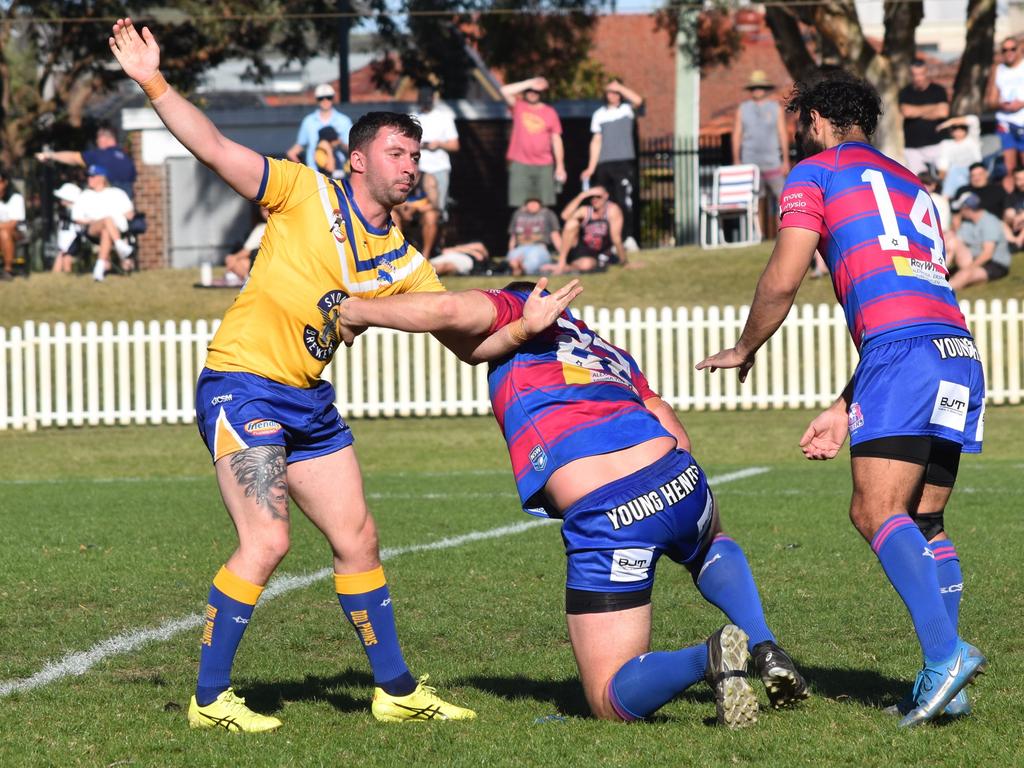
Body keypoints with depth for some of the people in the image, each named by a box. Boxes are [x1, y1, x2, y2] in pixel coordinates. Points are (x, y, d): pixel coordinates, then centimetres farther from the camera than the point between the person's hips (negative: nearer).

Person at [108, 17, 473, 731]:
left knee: (358, 539, 9)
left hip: (311, 400, 7)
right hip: (242, 383, -7)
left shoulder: (402, 261, 10)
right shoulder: (306, 194, -5)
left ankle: (396, 688, 21)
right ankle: (210, 696, -6)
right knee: (267, 540, -17)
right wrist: (153, 82, -21)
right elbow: (216, 149, -12)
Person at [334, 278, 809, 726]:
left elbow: (450, 310, -3)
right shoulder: (612, 353, 32)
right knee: (712, 546, 44)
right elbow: (677, 434, 23)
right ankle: (766, 651, 17)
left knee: (612, 701, 5)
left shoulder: (515, 311, 17)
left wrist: (356, 311, 11)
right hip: (678, 478, 6)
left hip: (605, 519, -6)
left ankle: (708, 658, -25)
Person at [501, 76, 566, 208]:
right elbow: (505, 91, -10)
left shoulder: (550, 112, 8)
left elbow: (556, 140, 9)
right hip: (520, 164, -1)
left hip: (544, 166, 1)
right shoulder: (518, 107, 7)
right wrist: (530, 83, -9)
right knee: (521, 206, -7)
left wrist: (560, 166, 4)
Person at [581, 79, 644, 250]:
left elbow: (638, 100, -16)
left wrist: (619, 86, -9)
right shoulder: (599, 114, 15)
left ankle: (628, 237, -17)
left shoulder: (627, 109, 7)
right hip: (604, 164, 4)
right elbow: (596, 141, 14)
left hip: (624, 162, -3)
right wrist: (591, 168, 8)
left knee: (624, 200, -15)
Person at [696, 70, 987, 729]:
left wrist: (745, 350, 22)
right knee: (925, 525, 11)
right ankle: (945, 684, 1)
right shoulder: (912, 186, 33)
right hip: (961, 358, 7)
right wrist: (846, 410, 33)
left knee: (877, 512, -13)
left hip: (906, 353, -7)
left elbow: (783, 281, 3)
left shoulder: (816, 172, 11)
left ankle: (945, 652, -31)